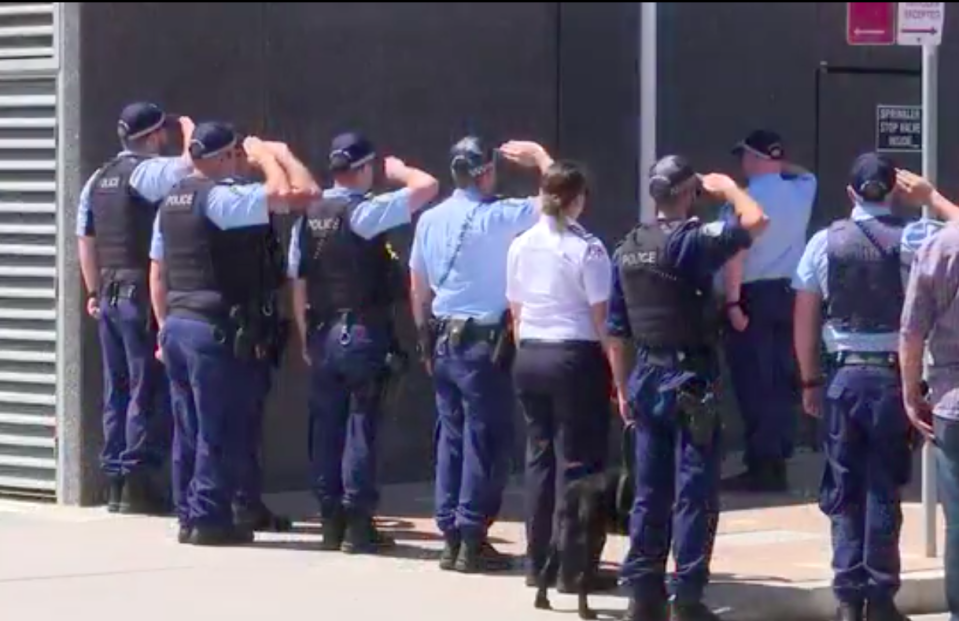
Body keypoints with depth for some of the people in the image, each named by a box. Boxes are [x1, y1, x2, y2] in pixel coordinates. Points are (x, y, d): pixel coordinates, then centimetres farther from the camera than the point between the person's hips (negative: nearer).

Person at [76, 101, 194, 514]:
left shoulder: (98, 180, 15)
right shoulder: (149, 172, -10)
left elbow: (85, 240, 18)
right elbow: (191, 165, -26)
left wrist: (94, 291, 23)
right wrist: (189, 129, -6)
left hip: (109, 294, 8)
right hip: (142, 294, -8)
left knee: (117, 390, 11)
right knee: (149, 390, -4)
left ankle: (115, 481, 12)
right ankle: (137, 482, -6)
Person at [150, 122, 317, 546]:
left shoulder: (171, 202, 14)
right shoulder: (222, 198, -12)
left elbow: (157, 272, 18)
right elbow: (299, 193, -20)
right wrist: (270, 156, -5)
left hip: (177, 324, 8)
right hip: (215, 329, -8)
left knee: (188, 428, 12)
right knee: (218, 429, -3)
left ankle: (188, 515, 15)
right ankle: (210, 518, -1)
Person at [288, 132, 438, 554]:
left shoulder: (308, 217, 6)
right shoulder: (365, 212, -12)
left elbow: (298, 285, 9)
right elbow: (427, 187, -16)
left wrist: (307, 338, 16)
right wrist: (398, 171, 4)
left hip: (322, 334, 6)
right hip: (363, 333, -6)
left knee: (326, 427, 9)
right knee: (361, 426, -3)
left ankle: (331, 522, 12)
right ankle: (357, 525, -3)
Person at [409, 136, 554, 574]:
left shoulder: (430, 220, 7)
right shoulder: (496, 217, -14)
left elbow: (418, 290, 13)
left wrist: (426, 339, 23)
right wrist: (539, 157, 1)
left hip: (443, 339, 7)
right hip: (483, 342, -7)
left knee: (451, 435, 11)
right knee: (486, 439, -2)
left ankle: (450, 536, 12)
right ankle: (472, 541, -3)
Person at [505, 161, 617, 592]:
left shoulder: (521, 246, 5)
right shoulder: (586, 249, -12)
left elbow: (515, 311, 9)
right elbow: (601, 317, -13)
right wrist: (617, 368, -7)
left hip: (529, 357, 6)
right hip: (575, 358, -6)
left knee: (539, 455, 14)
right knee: (577, 461, 0)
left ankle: (538, 561, 17)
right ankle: (572, 567, 0)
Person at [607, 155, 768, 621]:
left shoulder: (627, 250, 8)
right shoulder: (691, 241, -14)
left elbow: (616, 331, 11)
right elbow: (755, 222, -22)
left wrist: (623, 388, 18)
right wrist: (727, 187, -4)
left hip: (646, 378, 7)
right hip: (690, 380, -7)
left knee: (650, 492, 11)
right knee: (694, 492, -3)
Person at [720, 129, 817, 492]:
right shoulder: (801, 190, 7)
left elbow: (736, 256, -19)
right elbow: (806, 174, 34)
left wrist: (732, 302, -19)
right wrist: (780, 164, 29)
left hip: (754, 296, -6)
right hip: (790, 294, 7)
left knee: (754, 384, -5)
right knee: (783, 382, 10)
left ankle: (761, 467, -7)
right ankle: (778, 465, 12)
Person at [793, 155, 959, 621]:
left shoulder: (825, 243, 0)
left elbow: (804, 319, 3)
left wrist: (810, 381, 10)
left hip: (844, 376, 1)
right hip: (895, 375, -1)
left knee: (843, 490, 9)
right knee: (884, 489, 5)